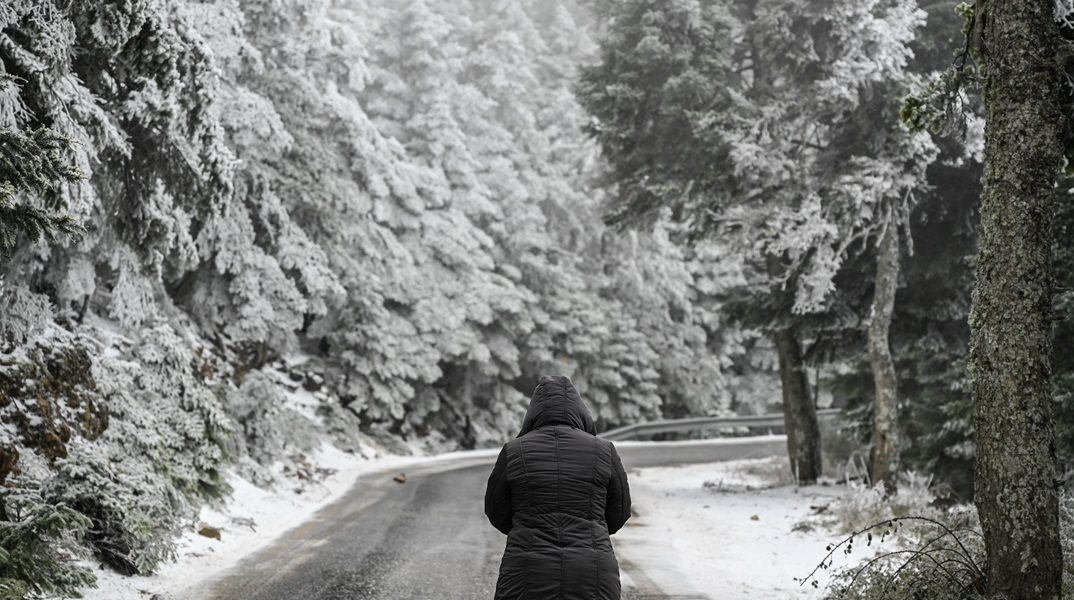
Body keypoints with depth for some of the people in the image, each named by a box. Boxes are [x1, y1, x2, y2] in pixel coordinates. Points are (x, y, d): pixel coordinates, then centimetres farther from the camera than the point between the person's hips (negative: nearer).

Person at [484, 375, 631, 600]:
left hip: (530, 575, -1)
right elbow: (617, 513, 10)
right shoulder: (605, 452, 0)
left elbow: (498, 513, 8)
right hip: (590, 577, 1)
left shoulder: (513, 452, -1)